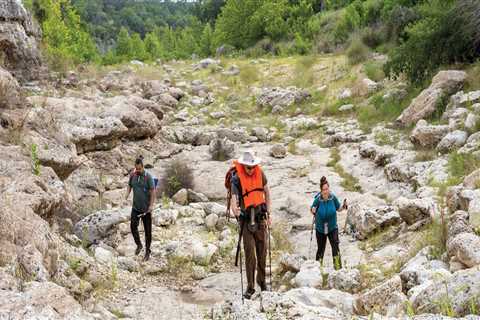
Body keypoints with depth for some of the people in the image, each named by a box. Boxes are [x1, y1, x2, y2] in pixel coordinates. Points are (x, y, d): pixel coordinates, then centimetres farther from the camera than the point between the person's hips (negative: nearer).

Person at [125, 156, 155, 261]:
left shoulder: (148, 176, -15)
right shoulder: (133, 174, -2)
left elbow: (153, 191, -15)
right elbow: (129, 185, 13)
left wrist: (151, 205, -19)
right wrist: (127, 195, -5)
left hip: (146, 208, -4)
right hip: (135, 207, 4)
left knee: (147, 230, 5)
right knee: (133, 226, -6)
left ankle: (147, 251, 20)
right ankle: (139, 245, 20)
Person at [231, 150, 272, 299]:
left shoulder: (260, 173, -1)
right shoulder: (237, 178, -14)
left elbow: (266, 192, 13)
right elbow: (234, 197, -25)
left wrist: (268, 213, 10)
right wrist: (235, 210, -48)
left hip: (261, 217, 4)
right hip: (246, 220, -3)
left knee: (262, 252, 10)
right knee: (250, 253, -6)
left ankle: (262, 280, 29)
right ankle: (250, 287, 2)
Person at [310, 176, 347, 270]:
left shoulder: (333, 197, -14)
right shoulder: (318, 199, -18)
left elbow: (338, 208, 1)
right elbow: (312, 209, -4)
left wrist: (344, 206, -18)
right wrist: (313, 211, -26)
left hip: (332, 227, 0)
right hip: (320, 229, 0)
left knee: (335, 246, -16)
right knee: (321, 249, 13)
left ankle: (338, 268, -10)